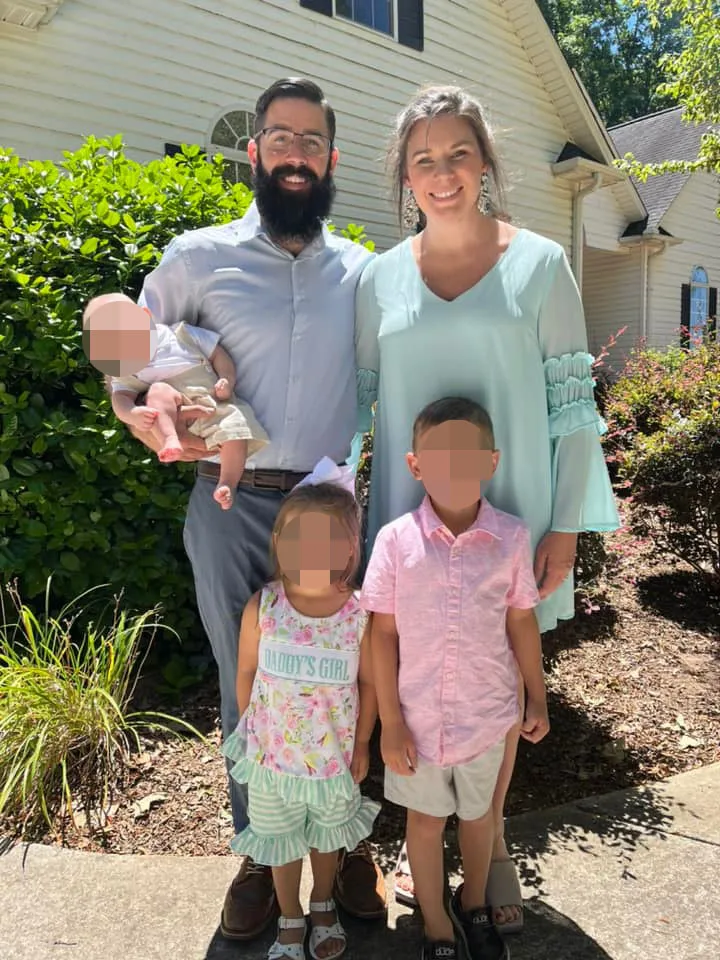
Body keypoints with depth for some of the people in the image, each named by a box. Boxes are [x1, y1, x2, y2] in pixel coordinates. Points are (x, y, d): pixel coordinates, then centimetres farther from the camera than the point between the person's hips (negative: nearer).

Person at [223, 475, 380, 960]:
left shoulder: (361, 614, -23)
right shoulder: (262, 607, -21)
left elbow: (369, 682, -9)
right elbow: (247, 672, -6)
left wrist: (361, 743, -1)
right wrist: (250, 729, 3)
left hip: (335, 755, 0)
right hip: (272, 753, 0)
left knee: (328, 836, 27)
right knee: (281, 840, 24)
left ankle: (323, 906, 57)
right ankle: (290, 920, 51)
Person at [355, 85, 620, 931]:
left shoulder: (539, 265, 0)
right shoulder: (381, 278, 5)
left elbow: (570, 401, -1)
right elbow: (352, 401, 7)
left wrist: (566, 524, -5)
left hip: (508, 517, -1)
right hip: (409, 518, 2)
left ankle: (489, 844, 36)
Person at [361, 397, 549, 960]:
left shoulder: (511, 538, -13)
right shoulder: (396, 540, -16)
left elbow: (522, 621, -1)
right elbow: (383, 634, -10)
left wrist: (538, 699, 7)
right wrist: (390, 721, -8)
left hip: (486, 713, 1)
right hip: (418, 717, -1)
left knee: (478, 813, 25)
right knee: (426, 820, 20)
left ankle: (474, 903, 55)